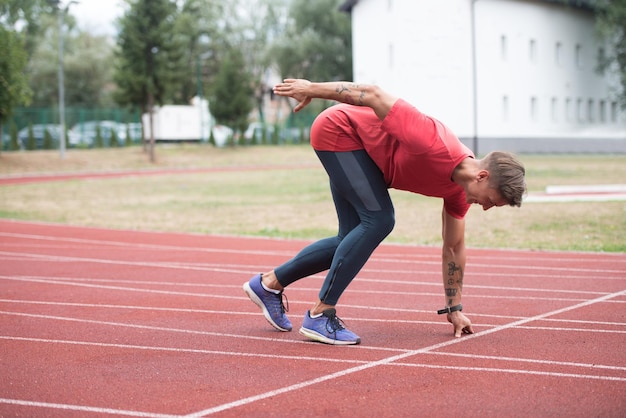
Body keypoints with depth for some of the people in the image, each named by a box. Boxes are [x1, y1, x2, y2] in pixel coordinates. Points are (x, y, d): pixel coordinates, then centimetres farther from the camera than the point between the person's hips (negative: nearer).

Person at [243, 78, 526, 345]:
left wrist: (455, 309, 8)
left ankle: (269, 283, 20)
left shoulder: (459, 189, -7)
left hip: (360, 156, 9)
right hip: (338, 130, -9)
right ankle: (320, 315, -15)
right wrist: (312, 89, -22)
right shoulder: (436, 144, -34)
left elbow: (453, 248, 7)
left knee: (353, 240, 8)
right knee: (378, 220, -19)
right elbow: (374, 95, -28)